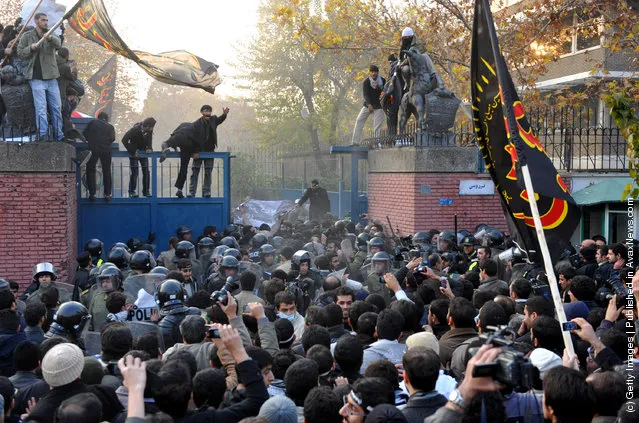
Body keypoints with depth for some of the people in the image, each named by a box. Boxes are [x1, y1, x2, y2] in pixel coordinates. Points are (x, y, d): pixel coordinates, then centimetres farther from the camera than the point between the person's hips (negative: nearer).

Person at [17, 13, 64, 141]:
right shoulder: (27, 36, 5)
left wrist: (50, 38, -35)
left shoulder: (52, 36, 10)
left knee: (57, 108, 7)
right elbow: (20, 53, 6)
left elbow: (58, 44, -13)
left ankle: (59, 136, 15)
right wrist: (31, 48, -13)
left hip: (51, 78, 3)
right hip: (36, 79, -3)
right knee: (41, 109, -11)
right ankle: (43, 135, -12)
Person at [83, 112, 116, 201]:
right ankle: (107, 194, 11)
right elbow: (112, 138, 1)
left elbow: (84, 134, 11)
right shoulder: (110, 126, 11)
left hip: (93, 149, -1)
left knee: (90, 171, 9)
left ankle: (92, 194, 2)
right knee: (106, 172, 14)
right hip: (106, 150, 1)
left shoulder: (92, 123, 13)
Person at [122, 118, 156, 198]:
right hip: (134, 153, -5)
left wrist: (149, 148, -22)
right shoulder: (135, 130, -24)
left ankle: (146, 191, 8)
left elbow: (149, 142, 0)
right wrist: (133, 152, -26)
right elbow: (124, 140, -25)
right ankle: (132, 191, -1)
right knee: (134, 172, -10)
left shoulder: (149, 131, -10)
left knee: (146, 172, -1)